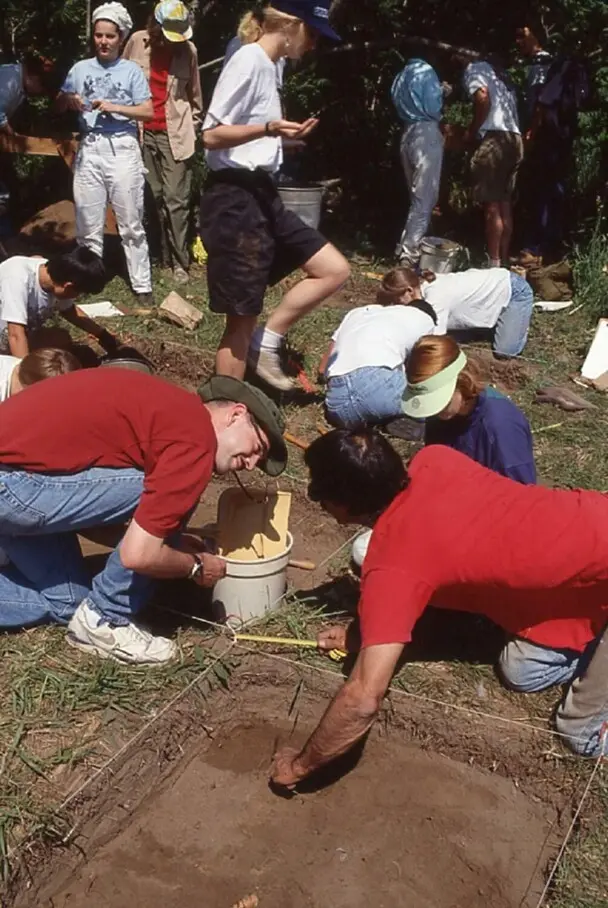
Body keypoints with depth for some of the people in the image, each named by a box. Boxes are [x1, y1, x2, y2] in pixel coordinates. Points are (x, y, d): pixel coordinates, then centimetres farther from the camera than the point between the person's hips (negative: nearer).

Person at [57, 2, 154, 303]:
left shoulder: (131, 70, 5)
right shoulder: (80, 69, 11)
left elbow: (148, 112, -3)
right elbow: (59, 105, 12)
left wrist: (115, 107, -13)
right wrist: (69, 101, -10)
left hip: (122, 149, -2)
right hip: (89, 149, 2)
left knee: (131, 222, 1)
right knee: (88, 223, 5)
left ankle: (142, 285, 5)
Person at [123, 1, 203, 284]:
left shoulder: (188, 49, -2)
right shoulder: (137, 42, 0)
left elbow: (194, 93, 8)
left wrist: (195, 126, 11)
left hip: (175, 134, -1)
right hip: (143, 132, 2)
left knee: (176, 199, -6)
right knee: (154, 197, 5)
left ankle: (180, 261, 0)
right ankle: (164, 256, 13)